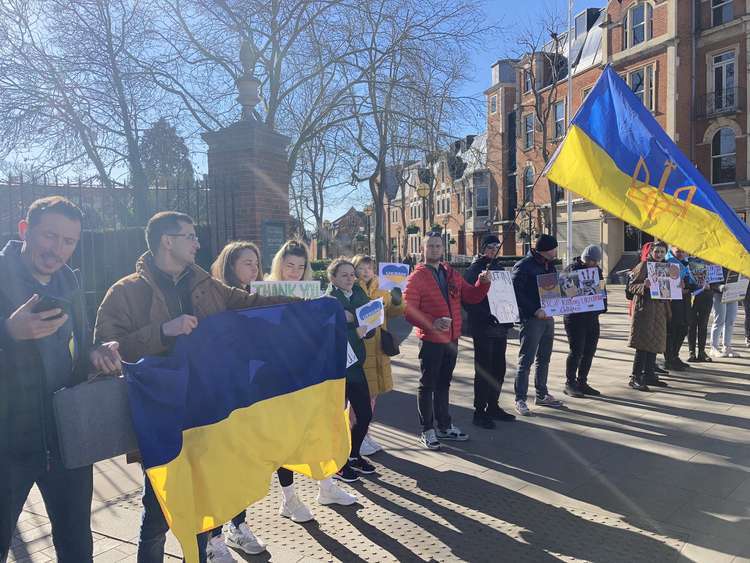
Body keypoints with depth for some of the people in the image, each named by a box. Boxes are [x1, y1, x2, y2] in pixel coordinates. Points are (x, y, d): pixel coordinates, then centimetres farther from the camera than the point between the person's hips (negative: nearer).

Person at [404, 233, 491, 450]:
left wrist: (483, 283, -5)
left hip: (451, 339, 6)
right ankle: (427, 430, 16)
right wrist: (431, 323, -31)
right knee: (428, 385, 4)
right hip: (430, 340, -6)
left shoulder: (451, 274, 11)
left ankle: (445, 426, 31)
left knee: (444, 383, 18)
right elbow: (409, 310, -17)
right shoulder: (417, 277, -9)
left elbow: (471, 296, 14)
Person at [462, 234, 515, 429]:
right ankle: (479, 411, 7)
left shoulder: (498, 268, 15)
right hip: (482, 328, -7)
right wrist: (485, 315, -23)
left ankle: (493, 406, 25)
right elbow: (467, 300, -13)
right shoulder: (473, 270, -7)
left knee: (498, 369, 12)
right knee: (484, 370, -2)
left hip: (499, 327, 7)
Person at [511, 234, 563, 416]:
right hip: (531, 319, -8)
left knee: (544, 358, 16)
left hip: (547, 316, 8)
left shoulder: (549, 265, 13)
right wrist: (535, 310, -23)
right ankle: (520, 399, 3)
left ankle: (542, 395, 28)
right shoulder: (523, 266, -12)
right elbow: (517, 294, -18)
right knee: (526, 360, -4)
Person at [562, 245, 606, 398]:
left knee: (589, 350, 9)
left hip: (592, 316, 7)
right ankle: (570, 384, 5)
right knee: (577, 350, -6)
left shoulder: (597, 270, 13)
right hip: (575, 317, -7)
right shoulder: (572, 269, -9)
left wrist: (602, 307, 4)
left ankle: (582, 382, 21)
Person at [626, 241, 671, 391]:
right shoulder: (644, 265, -6)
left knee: (654, 343, 10)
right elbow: (631, 286, -10)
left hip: (659, 309, 8)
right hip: (644, 308, -8)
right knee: (643, 344, -10)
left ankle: (649, 375, 19)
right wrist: (644, 285, -28)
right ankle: (635, 378, -7)